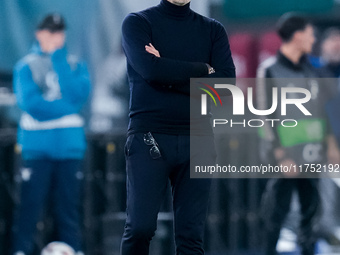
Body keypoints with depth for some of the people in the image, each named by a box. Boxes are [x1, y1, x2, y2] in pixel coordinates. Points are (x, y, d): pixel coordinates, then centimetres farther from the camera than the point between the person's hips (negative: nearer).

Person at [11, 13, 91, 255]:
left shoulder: (75, 65, 12)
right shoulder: (26, 66, 4)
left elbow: (79, 94, -6)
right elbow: (30, 102, -10)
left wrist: (59, 62, -6)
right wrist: (66, 108, -8)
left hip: (70, 145, 2)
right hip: (37, 145, -2)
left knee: (69, 205, 4)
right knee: (31, 202, -5)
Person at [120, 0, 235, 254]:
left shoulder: (213, 30, 12)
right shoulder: (137, 23, 5)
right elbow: (151, 70, -13)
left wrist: (169, 75, -8)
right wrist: (204, 69, -4)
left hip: (197, 139, 2)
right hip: (149, 137, -2)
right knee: (140, 228, -9)